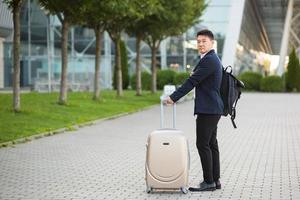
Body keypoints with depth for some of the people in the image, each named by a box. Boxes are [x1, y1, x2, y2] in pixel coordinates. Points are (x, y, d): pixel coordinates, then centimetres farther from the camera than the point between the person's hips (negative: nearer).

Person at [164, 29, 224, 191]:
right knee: (211, 144, 11)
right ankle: (215, 180, 15)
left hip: (208, 109, -11)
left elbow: (192, 81, -18)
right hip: (212, 109, 11)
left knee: (203, 144, -8)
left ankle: (209, 182, -4)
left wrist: (173, 97, -15)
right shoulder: (211, 59, 18)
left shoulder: (209, 60, -15)